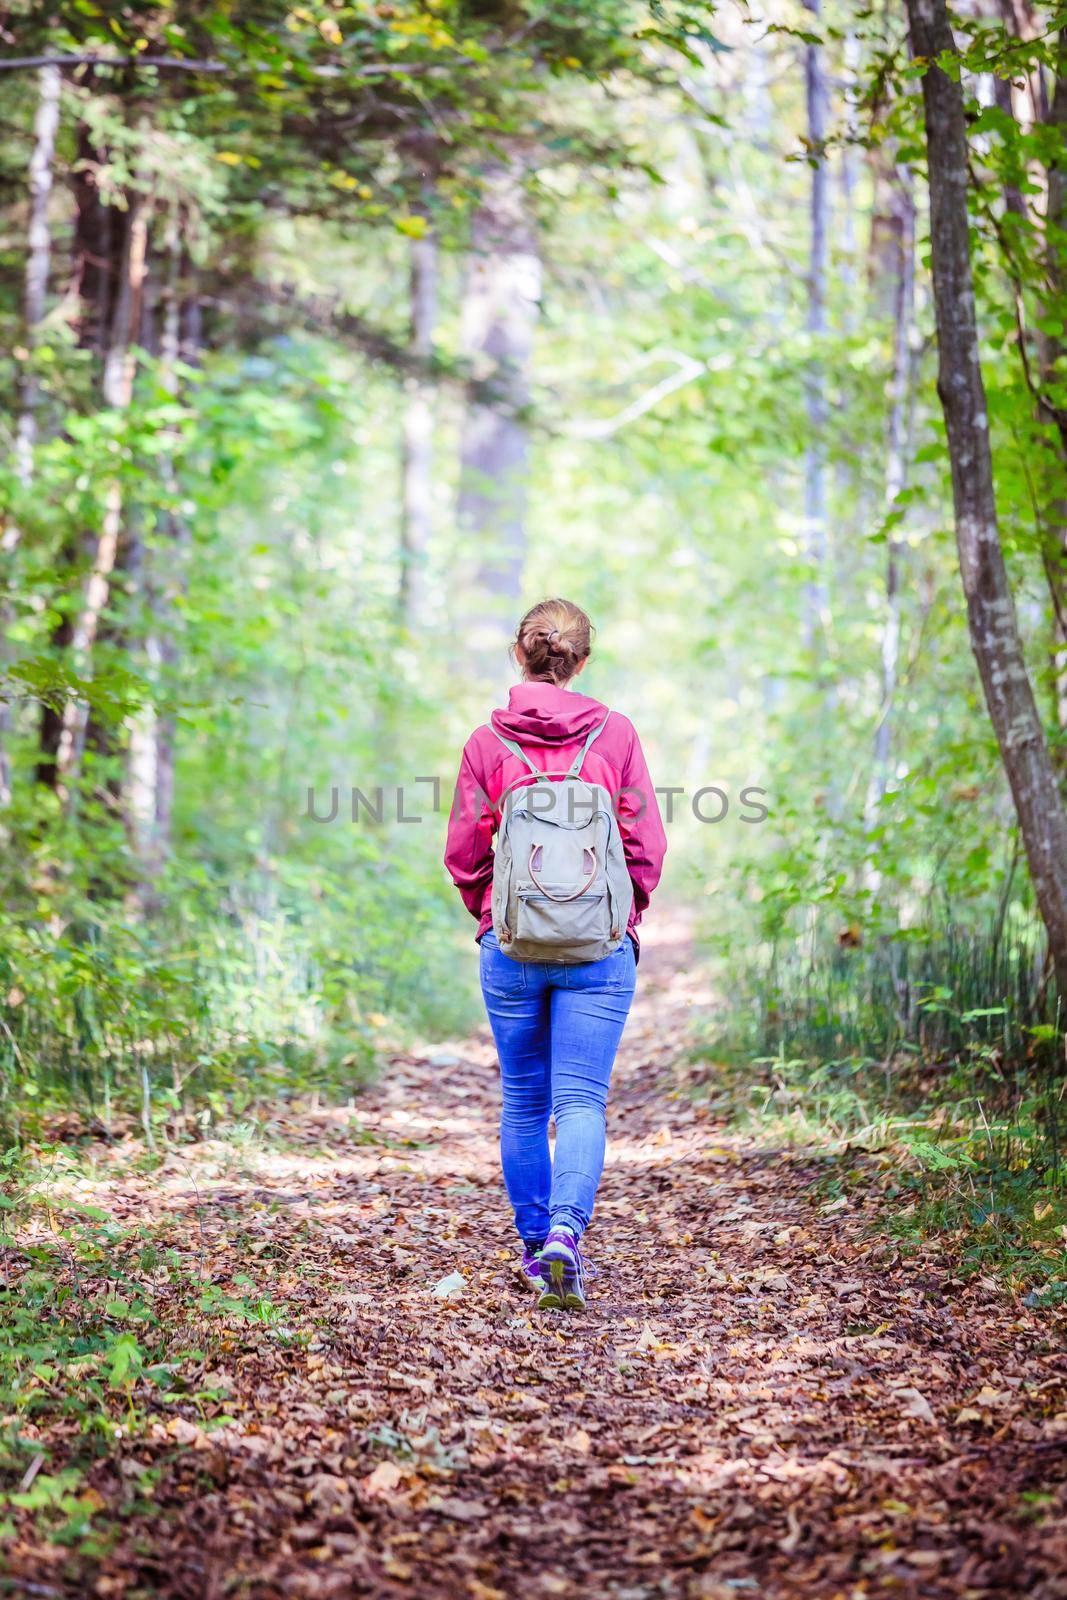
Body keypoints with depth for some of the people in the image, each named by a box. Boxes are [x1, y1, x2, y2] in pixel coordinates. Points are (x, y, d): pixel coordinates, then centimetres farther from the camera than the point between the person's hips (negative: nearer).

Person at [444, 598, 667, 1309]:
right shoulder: (616, 734, -1)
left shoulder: (487, 742, -1)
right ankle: (565, 1233, -22)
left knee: (523, 1103, 14)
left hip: (510, 948, 1)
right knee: (582, 1101, -2)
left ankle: (535, 1244, 20)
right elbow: (646, 845, 0)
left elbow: (464, 855, 2)